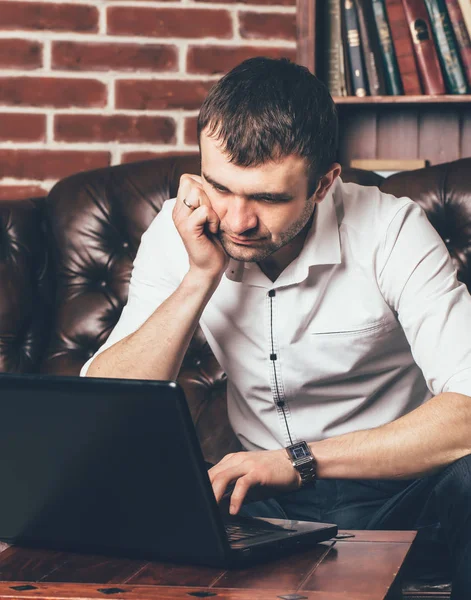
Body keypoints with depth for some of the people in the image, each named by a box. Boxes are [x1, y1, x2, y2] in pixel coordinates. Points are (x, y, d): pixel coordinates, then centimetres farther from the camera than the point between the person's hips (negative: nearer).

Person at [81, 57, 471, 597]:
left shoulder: (389, 231, -16)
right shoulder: (178, 237, -6)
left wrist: (299, 460, -26)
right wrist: (201, 277, -21)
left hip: (396, 486, -2)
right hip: (267, 498, 2)